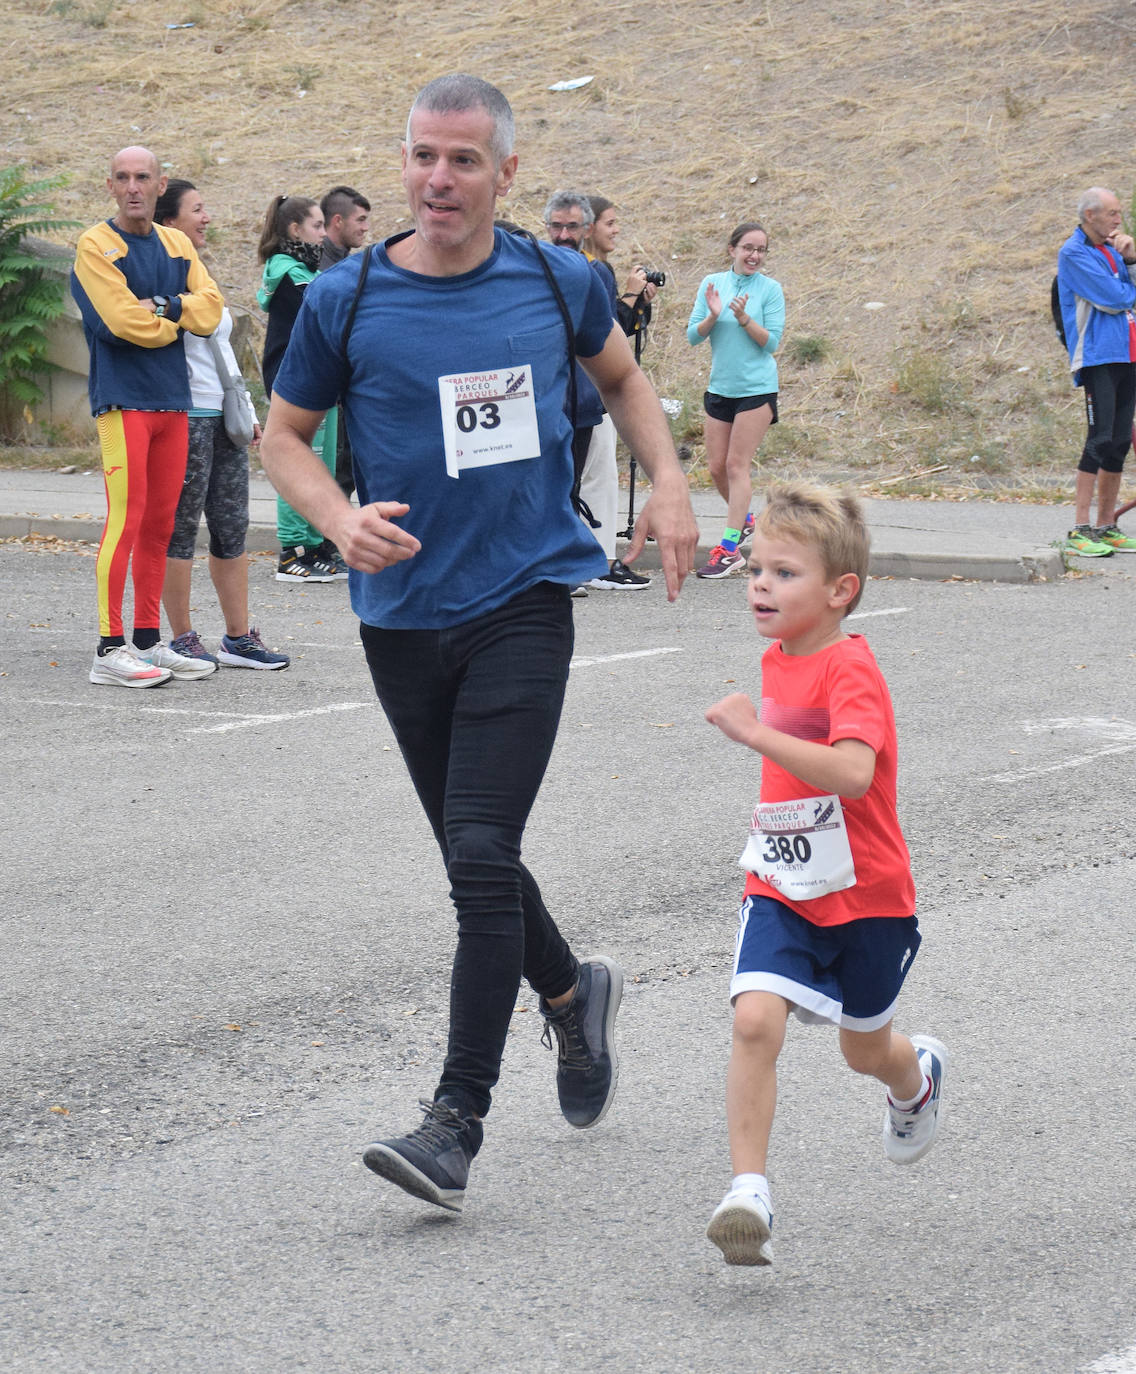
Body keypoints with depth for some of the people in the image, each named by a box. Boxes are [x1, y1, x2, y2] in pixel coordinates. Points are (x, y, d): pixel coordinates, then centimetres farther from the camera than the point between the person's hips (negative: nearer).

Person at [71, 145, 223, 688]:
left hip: (172, 399, 7)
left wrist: (162, 307, -12)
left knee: (159, 523, 9)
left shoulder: (177, 245, 14)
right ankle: (110, 651, -11)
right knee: (125, 518, -11)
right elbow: (124, 322, -16)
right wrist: (178, 318, -1)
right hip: (122, 398, -6)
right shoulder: (95, 246, -4)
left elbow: (210, 310, 3)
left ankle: (148, 640, 16)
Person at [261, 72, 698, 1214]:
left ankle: (458, 1120, -10)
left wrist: (669, 481, 8)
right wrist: (341, 520, -12)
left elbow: (621, 375, 21)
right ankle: (572, 994, 44)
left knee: (481, 852, -14)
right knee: (472, 860, 14)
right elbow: (283, 435, 6)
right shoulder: (346, 300, -4)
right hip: (403, 617, 2)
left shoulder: (558, 284, 0)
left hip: (523, 603, -2)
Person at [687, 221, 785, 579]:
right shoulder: (712, 283, 4)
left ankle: (729, 549, -8)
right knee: (717, 467, 9)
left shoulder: (770, 289, -5)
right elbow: (693, 335, 1)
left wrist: (743, 318, -22)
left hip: (757, 388, -4)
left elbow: (772, 342, -9)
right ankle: (744, 518, 36)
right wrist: (713, 316, -17)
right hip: (720, 387, 4)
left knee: (737, 465, -8)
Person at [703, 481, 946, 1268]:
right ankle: (749, 1195, -21)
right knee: (755, 1019, -19)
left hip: (865, 898, -5)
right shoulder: (779, 661, 5)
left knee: (865, 1050, 17)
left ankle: (917, 1077, 54)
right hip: (782, 891, 5)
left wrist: (756, 733, -40)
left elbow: (853, 774, -38)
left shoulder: (851, 671, -21)